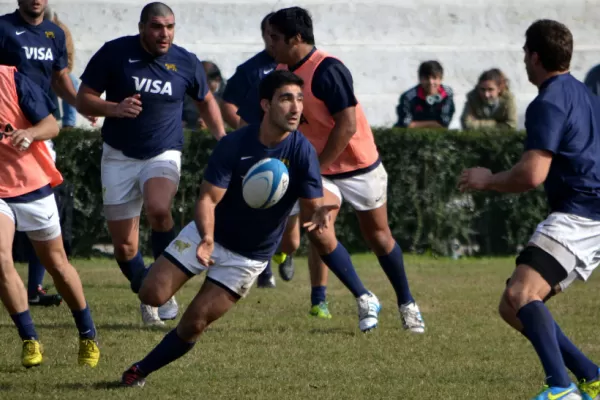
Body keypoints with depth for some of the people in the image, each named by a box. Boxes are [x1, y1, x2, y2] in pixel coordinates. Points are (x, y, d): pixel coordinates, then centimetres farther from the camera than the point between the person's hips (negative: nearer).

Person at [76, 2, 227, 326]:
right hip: (119, 156, 1)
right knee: (124, 247, 1)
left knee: (158, 209, -33)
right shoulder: (114, 53, -9)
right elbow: (83, 99, -6)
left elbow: (206, 101, 16)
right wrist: (114, 109, -24)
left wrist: (223, 141, 7)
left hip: (163, 155, -1)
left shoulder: (186, 62, -3)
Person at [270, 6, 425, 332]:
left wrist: (314, 168, -22)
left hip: (359, 166, -5)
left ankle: (407, 304, 23)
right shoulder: (283, 72, -1)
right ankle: (319, 299, -13)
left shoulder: (327, 71, -25)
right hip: (318, 168, 5)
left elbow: (347, 126, -27)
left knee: (378, 236, 7)